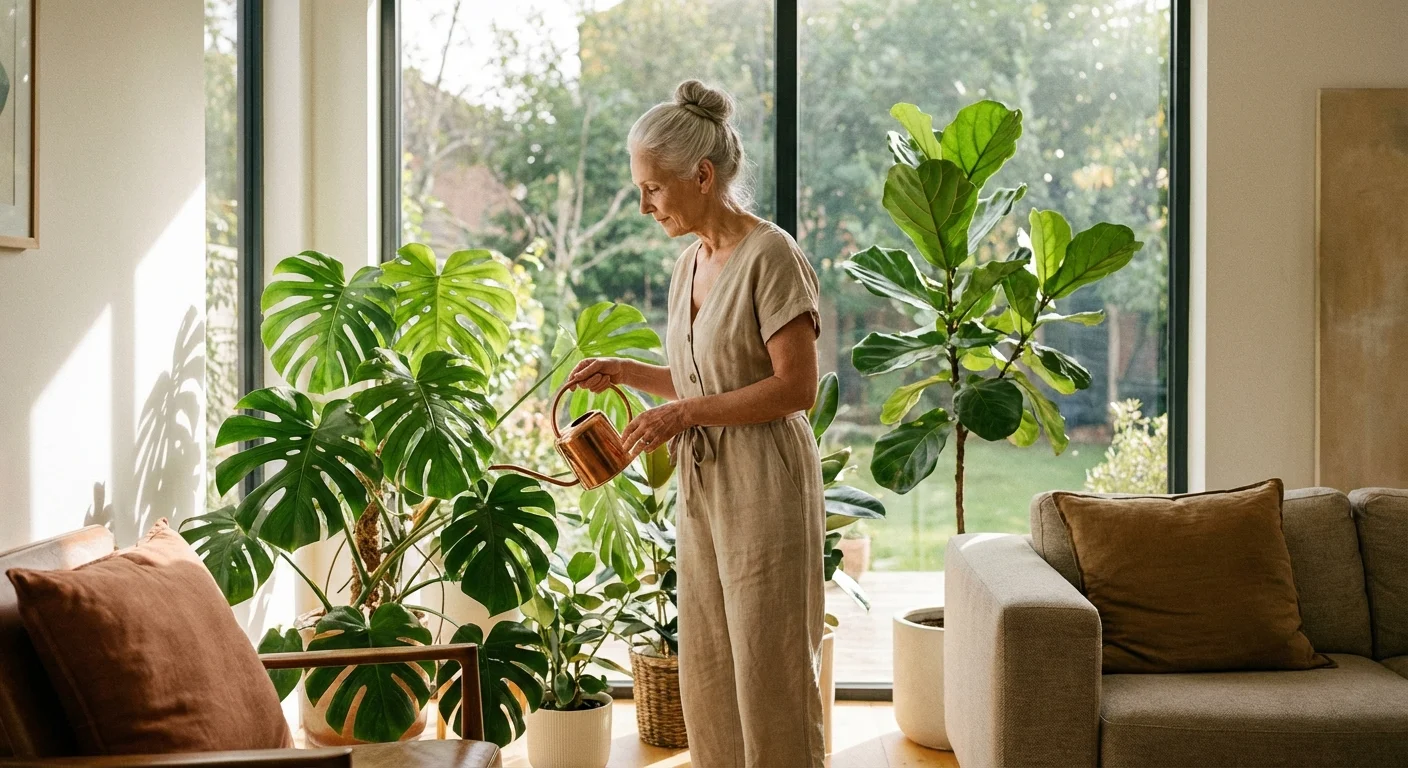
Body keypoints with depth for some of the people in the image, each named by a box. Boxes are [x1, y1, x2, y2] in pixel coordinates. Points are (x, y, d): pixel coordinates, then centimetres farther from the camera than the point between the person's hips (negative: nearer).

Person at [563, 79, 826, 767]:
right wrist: (624, 371, 7)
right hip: (702, 489, 9)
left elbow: (796, 387, -18)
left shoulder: (772, 256, -13)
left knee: (769, 667, -1)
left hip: (764, 490, -8)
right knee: (707, 674, 12)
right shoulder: (691, 262, 13)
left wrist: (684, 413, -19)